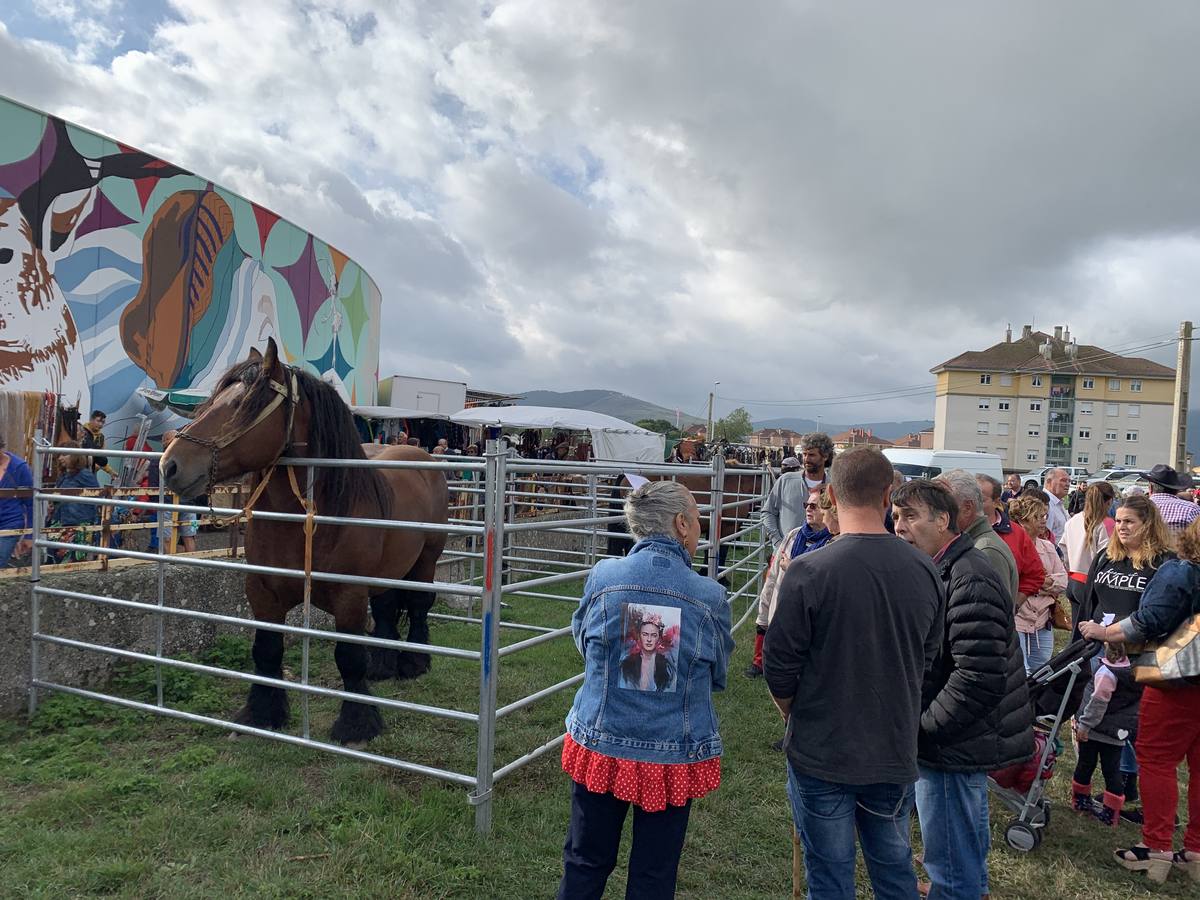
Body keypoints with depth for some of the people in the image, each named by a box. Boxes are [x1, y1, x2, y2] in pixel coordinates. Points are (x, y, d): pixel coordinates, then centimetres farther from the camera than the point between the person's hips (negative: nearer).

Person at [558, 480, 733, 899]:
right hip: (676, 755, -1)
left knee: (585, 865, 19)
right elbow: (717, 676, 2)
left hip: (601, 747, 1)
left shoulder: (602, 577, -12)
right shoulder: (710, 597, -13)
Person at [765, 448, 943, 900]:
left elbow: (779, 667, -14)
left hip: (822, 754, -4)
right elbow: (927, 659, 7)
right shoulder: (923, 570, -7)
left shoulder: (808, 572, -21)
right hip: (895, 753, 4)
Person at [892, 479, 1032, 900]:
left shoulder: (970, 580, -22)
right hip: (954, 740, 10)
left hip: (955, 747, -10)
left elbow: (979, 679, -27)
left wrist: (922, 727, -18)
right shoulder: (939, 570, 10)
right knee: (966, 852, 26)